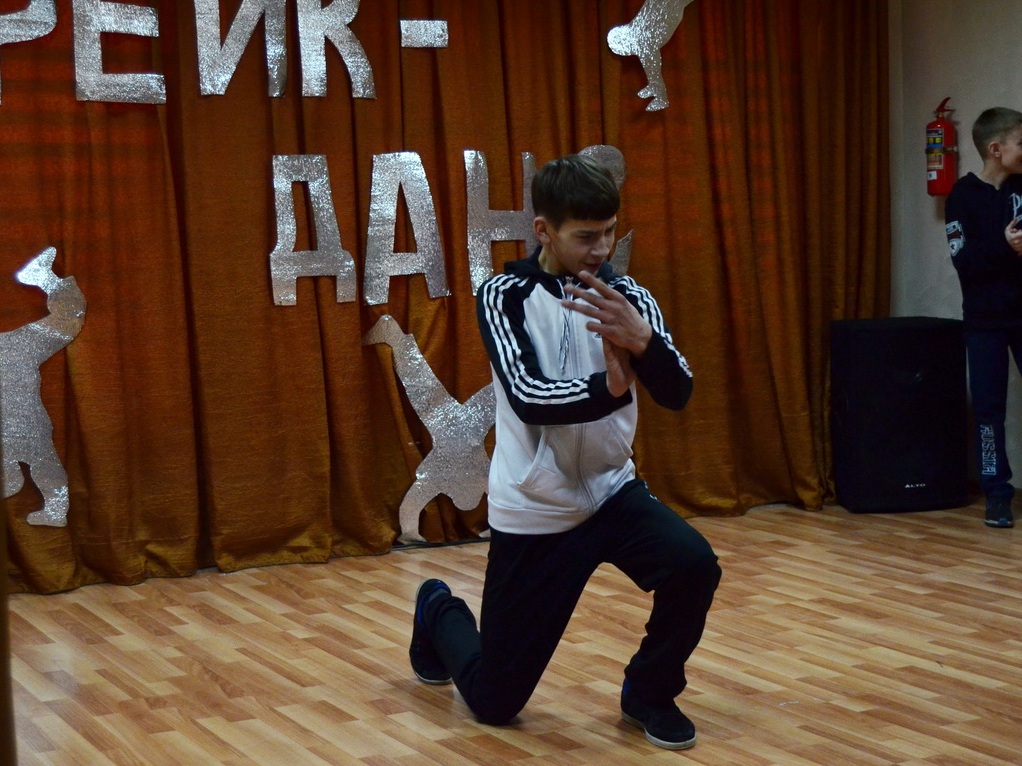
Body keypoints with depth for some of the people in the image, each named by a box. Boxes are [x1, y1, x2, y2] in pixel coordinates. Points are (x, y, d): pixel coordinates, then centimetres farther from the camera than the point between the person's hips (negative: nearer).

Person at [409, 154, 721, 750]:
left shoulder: (629, 297, -3)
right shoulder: (505, 297, -12)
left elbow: (678, 394, -15)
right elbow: (528, 398, -26)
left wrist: (642, 340, -35)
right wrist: (608, 386, -42)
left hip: (611, 490, 3)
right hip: (533, 510, -3)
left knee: (695, 566, -27)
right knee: (495, 701, 4)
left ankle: (649, 693, 2)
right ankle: (438, 612, 39)